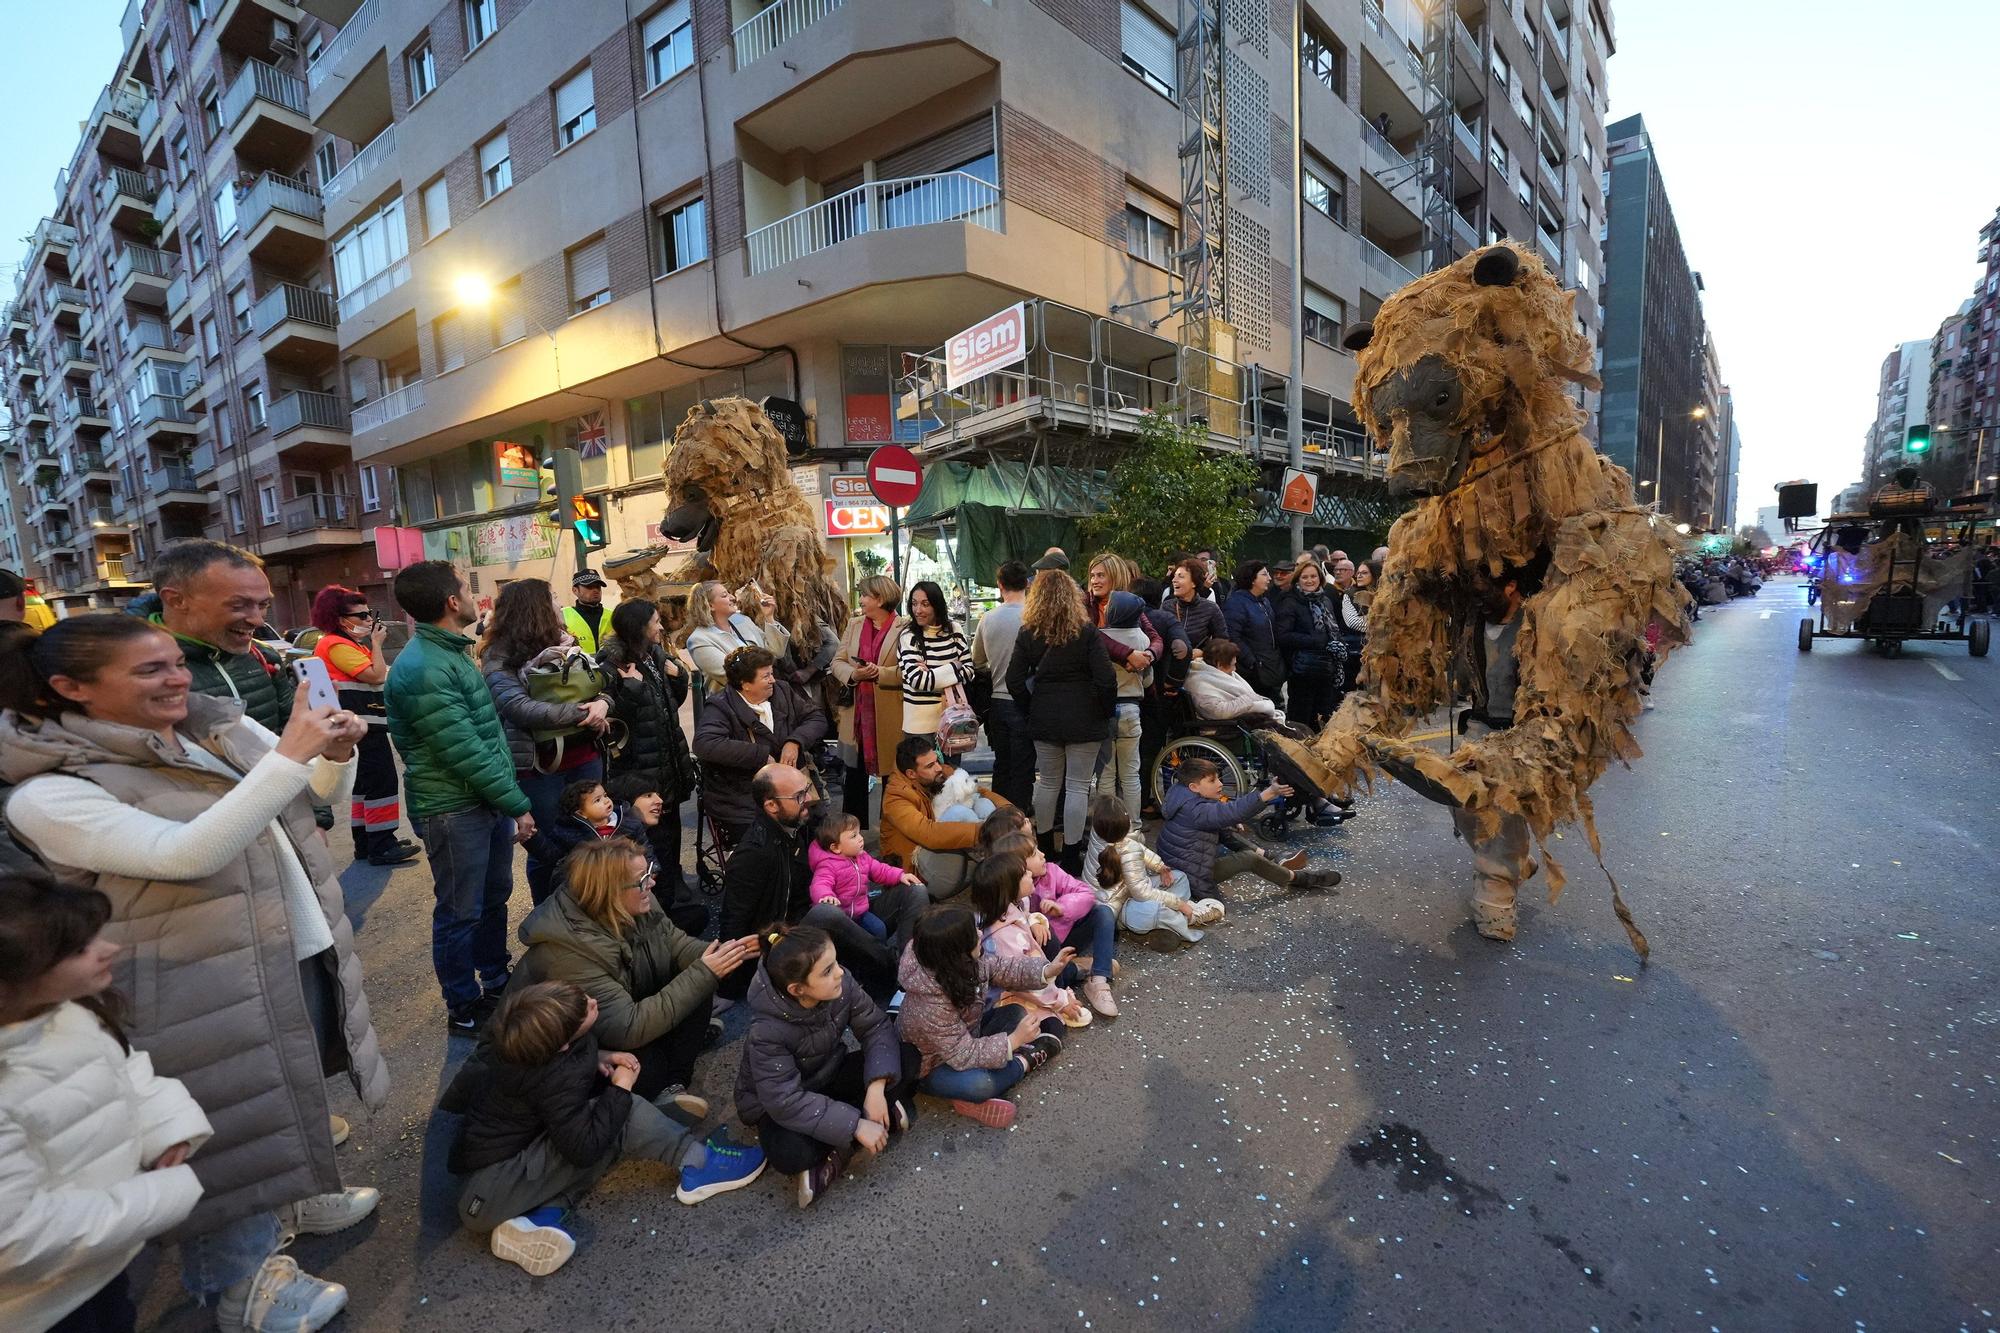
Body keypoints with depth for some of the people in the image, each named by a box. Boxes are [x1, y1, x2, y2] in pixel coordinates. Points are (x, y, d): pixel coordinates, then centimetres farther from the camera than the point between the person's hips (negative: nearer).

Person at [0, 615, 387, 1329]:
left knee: (296, 1092, 26)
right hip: (215, 995, -6)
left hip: (307, 956, 7)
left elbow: (325, 792, 9)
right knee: (235, 1131, 12)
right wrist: (290, 754, -35)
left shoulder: (220, 730, 1)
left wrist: (337, 752, -14)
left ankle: (294, 1196, 52)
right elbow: (184, 854, -31)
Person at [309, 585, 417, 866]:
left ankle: (365, 842, 26)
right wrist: (376, 643, -11)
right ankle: (381, 847, -5)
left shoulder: (350, 644, 17)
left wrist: (374, 643, 10)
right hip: (363, 727, -11)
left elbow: (380, 674, 18)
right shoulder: (337, 645, -14)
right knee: (382, 782, -9)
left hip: (367, 724, 11)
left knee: (366, 782, 16)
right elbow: (376, 675, -20)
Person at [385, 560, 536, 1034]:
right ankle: (464, 1009, 24)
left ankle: (497, 985, 37)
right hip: (456, 810, -9)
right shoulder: (423, 671, -22)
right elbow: (466, 754, -23)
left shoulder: (452, 652, 11)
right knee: (461, 912, 6)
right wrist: (518, 806, -17)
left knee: (495, 896, 20)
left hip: (489, 800, 9)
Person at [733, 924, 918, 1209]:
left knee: (908, 1061, -16)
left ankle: (838, 1152, -12)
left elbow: (876, 1027, -15)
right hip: (780, 1103, -5)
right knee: (791, 1153, -37)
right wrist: (855, 1125, -35)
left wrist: (876, 1088, -29)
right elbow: (786, 1101, -33)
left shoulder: (841, 985, -23)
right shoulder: (768, 1030, -33)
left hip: (831, 1075, 5)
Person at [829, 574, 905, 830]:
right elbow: (837, 662, 10)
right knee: (854, 775, 13)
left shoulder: (903, 628, -7)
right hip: (857, 713, 5)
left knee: (891, 775, 7)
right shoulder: (854, 625, 11)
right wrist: (853, 674, -10)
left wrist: (880, 673, -22)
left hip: (889, 716, -5)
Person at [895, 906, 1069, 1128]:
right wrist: (1016, 1039, -27)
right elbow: (964, 1054, -31)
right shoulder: (929, 1007, -39)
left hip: (965, 1036, 8)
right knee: (980, 1083, -33)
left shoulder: (966, 961, -20)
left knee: (1016, 1013, 1)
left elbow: (1000, 969, -3)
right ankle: (1027, 1061, -1)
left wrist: (1047, 971, -14)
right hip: (931, 1066, -8)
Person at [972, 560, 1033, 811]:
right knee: (1023, 771, 5)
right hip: (1024, 702, -4)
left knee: (1002, 765, 17)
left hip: (997, 701, 5)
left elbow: (977, 663, 11)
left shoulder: (987, 619, 0)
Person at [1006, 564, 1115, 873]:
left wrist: (1033, 703, 12)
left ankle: (1044, 848, 28)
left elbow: (1014, 680, -2)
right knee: (1077, 786, 5)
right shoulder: (1087, 632, -10)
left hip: (1044, 718, 3)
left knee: (1047, 782, 17)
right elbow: (1105, 679, -14)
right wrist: (1105, 712, 2)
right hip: (1083, 719, -3)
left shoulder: (1028, 633, -1)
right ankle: (1071, 856, 11)